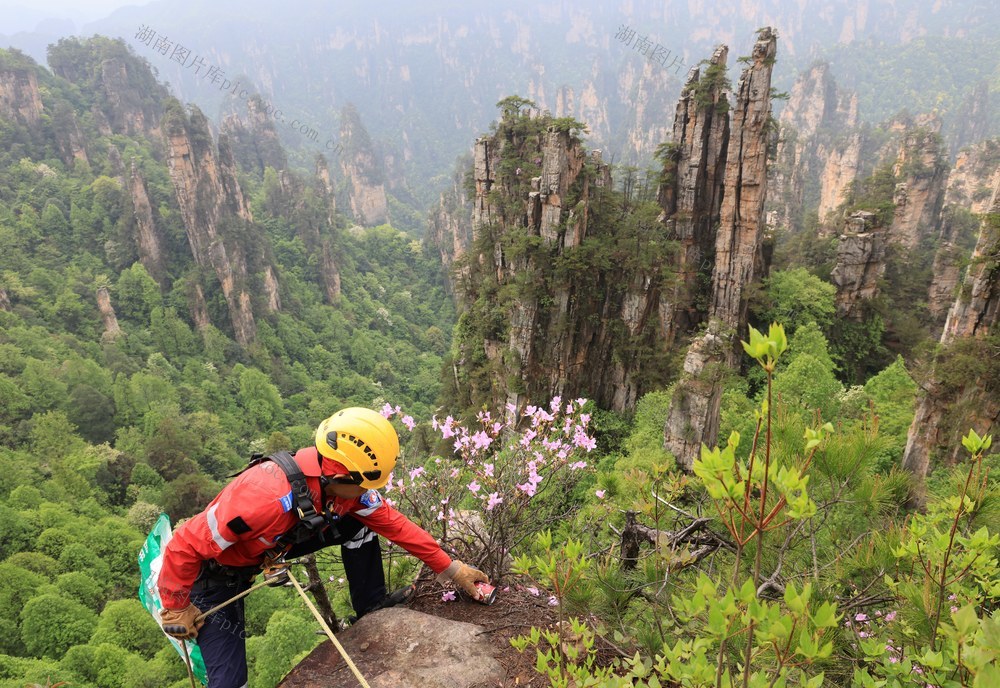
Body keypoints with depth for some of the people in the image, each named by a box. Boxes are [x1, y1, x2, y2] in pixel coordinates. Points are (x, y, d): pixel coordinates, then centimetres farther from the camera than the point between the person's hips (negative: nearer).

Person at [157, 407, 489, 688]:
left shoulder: (344, 485, -21)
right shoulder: (267, 497, -43)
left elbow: (394, 523, -7)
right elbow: (185, 547, -32)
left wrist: (450, 569, -6)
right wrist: (176, 610, -17)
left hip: (272, 546, 6)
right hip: (216, 571, -5)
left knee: (359, 520, -8)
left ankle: (371, 608, 10)